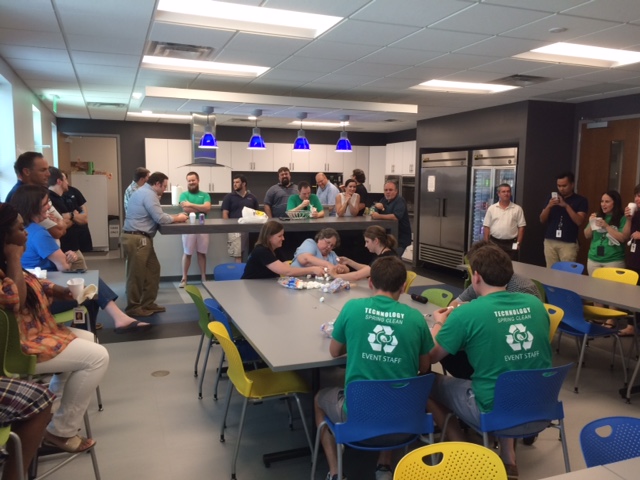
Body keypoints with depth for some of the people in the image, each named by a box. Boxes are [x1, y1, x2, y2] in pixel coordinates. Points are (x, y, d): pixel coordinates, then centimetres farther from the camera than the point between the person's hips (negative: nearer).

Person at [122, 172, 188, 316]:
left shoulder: (145, 192, 18)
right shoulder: (148, 194, -14)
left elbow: (155, 216, 18)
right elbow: (160, 218, -18)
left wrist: (174, 217, 8)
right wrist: (177, 218, -3)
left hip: (140, 238, 11)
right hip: (137, 239, -11)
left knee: (153, 269, 14)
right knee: (137, 274, -2)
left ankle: (148, 303, 21)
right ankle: (133, 308, 9)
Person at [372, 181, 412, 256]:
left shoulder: (400, 201, -12)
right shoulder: (384, 200, 12)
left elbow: (396, 217, -28)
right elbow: (373, 214, 10)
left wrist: (379, 216, -27)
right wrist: (377, 206, -11)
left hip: (401, 238, -7)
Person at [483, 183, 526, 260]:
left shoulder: (517, 209, 2)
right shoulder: (491, 208, 5)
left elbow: (521, 227, 1)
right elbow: (486, 227, 4)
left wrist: (518, 243, -6)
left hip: (511, 244, -1)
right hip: (494, 243, 1)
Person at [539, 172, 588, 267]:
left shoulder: (580, 200, 2)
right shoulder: (552, 198, 12)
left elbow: (579, 221, -10)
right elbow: (542, 220, 9)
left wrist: (566, 206, -17)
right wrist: (549, 206, -9)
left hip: (568, 243, -3)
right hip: (550, 241, 3)